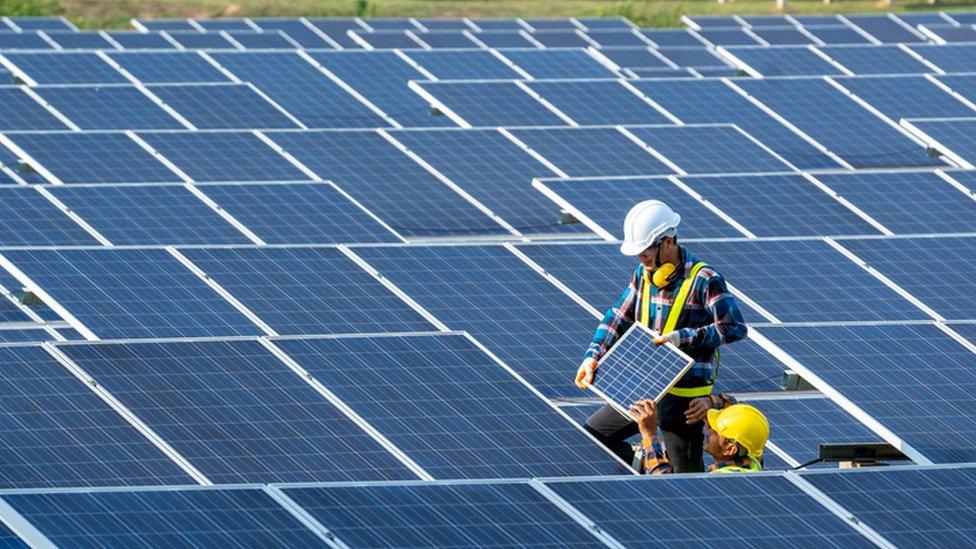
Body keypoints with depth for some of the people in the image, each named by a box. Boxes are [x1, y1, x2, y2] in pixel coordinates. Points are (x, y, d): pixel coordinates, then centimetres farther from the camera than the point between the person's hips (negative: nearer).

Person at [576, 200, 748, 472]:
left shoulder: (704, 280, -16)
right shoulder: (643, 275, 6)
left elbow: (735, 327, -18)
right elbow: (618, 318, 14)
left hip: (684, 395, -7)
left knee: (686, 475, -3)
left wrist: (684, 338, -25)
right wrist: (593, 356, 0)